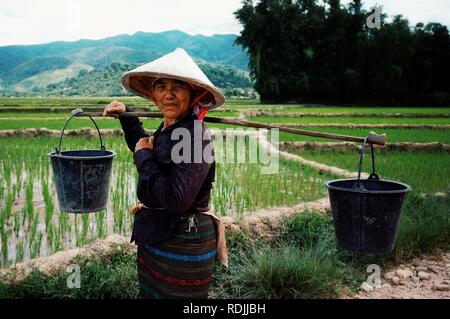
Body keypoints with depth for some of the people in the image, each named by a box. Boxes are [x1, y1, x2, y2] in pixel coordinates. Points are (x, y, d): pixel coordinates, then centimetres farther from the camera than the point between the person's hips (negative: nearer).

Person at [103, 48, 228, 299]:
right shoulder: (167, 130, 5)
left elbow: (176, 201, -30)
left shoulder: (196, 136, -23)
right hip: (154, 237, 9)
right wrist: (126, 115, 22)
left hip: (183, 246, -9)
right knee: (150, 293, 22)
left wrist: (144, 157, -19)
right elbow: (144, 147, 29)